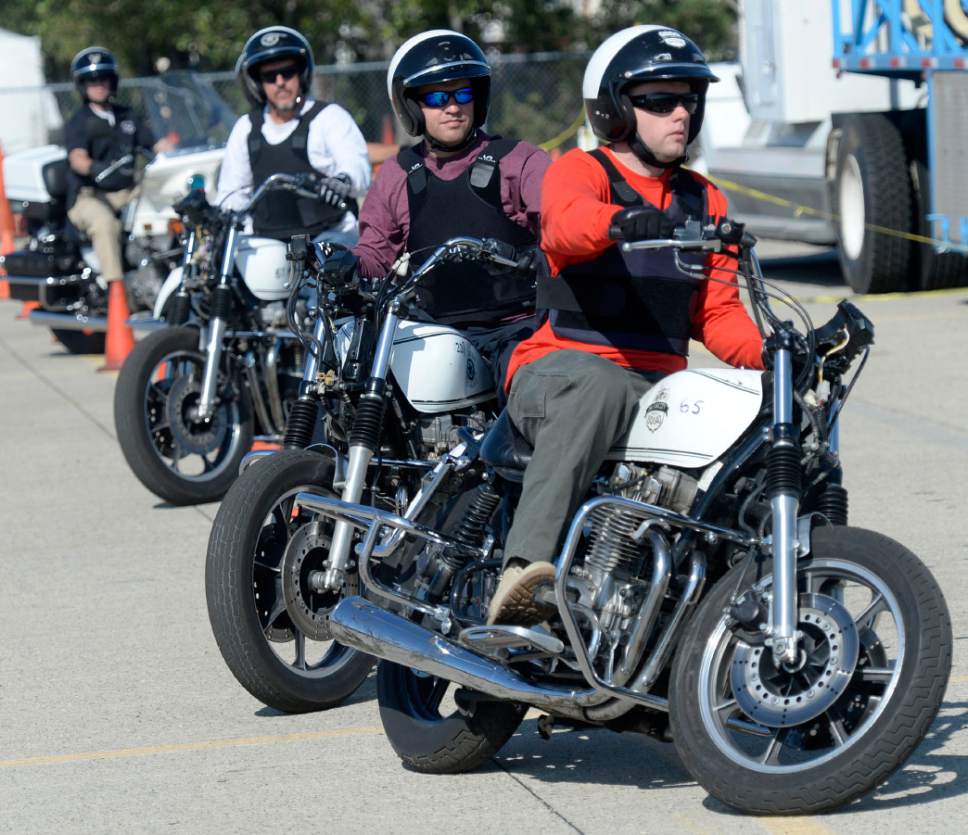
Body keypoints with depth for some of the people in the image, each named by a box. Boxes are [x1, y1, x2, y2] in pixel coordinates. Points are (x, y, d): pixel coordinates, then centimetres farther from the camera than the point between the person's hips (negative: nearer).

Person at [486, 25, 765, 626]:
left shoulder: (704, 200, 21)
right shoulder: (579, 171, 1)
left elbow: (717, 311, 17)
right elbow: (567, 224, -24)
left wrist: (770, 356, -5)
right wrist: (623, 221, -47)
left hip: (661, 387, 6)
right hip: (560, 370, -6)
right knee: (601, 387, -42)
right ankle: (525, 566, -53)